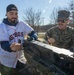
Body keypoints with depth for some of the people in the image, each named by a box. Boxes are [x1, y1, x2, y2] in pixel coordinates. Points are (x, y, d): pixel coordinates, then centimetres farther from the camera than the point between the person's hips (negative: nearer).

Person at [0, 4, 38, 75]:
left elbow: (32, 32, 4)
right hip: (7, 62, -3)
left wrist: (32, 40, -20)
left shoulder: (22, 24, -1)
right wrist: (11, 48, -45)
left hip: (21, 59, 4)